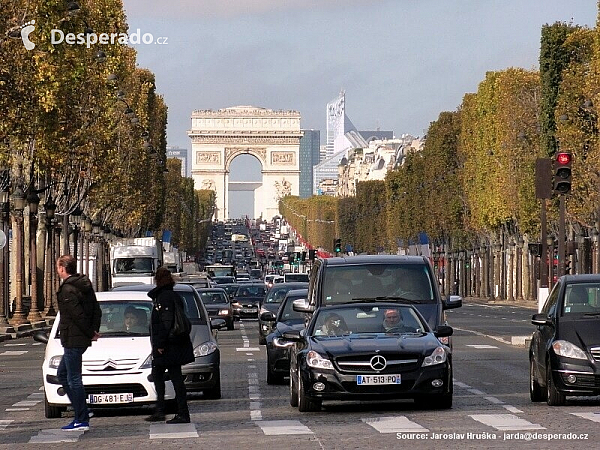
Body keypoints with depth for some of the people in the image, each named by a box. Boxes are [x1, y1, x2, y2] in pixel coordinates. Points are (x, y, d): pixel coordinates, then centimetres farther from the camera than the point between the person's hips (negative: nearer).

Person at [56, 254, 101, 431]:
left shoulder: (67, 290, -18)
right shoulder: (85, 285, 12)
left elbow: (78, 315, -22)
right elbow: (97, 311, 13)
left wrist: (90, 333, -11)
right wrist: (93, 331, 6)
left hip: (73, 340, -10)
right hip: (82, 340, 10)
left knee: (73, 379, -4)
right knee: (62, 374, 19)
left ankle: (82, 420, -1)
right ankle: (82, 413, 18)